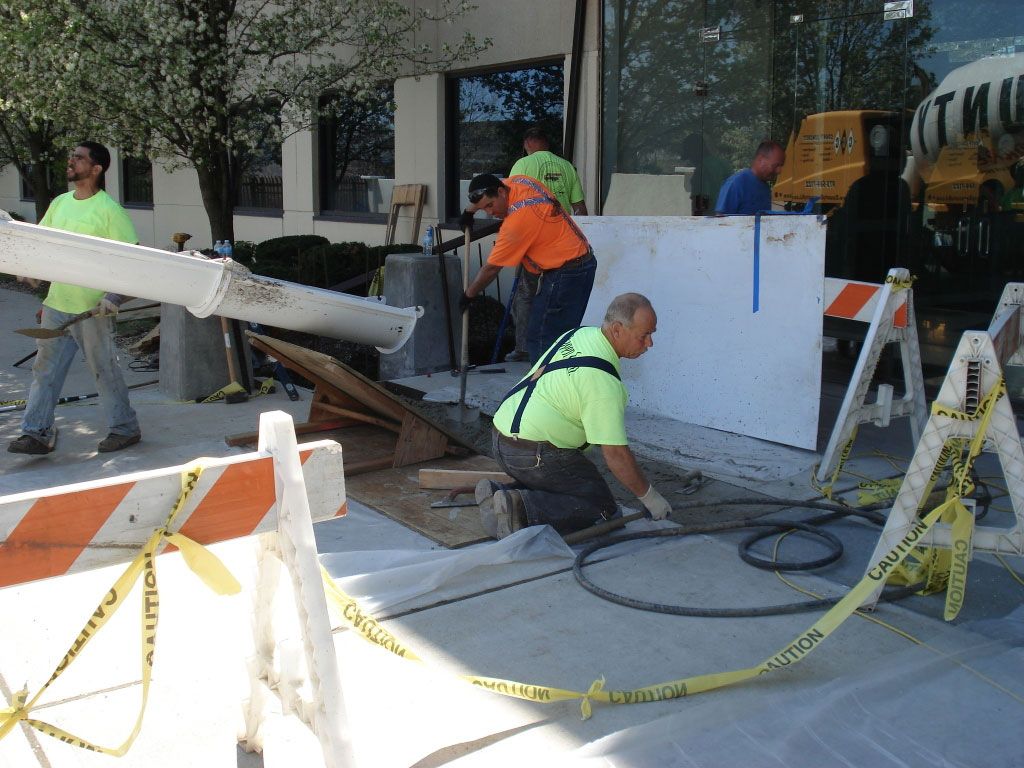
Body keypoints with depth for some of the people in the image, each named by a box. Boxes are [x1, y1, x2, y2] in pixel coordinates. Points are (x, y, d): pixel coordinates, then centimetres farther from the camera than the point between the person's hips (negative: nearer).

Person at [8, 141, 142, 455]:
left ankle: (125, 428, 19)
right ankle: (36, 433, 16)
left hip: (92, 310, -7)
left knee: (104, 369, 4)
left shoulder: (109, 211, -12)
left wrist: (114, 297, -23)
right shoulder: (59, 203, 10)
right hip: (56, 303, 7)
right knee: (45, 369, 9)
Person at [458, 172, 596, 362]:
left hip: (565, 273, -10)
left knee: (540, 339, -9)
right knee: (560, 335, 12)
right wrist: (470, 210, 35)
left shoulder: (517, 221, -22)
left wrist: (468, 295, 1)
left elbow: (491, 268, -12)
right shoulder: (517, 181, 2)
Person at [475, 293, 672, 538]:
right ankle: (524, 508, -18)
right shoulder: (603, 380, -20)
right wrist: (649, 496, -6)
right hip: (533, 455, -9)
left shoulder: (579, 334, 7)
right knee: (602, 508, -2)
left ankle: (499, 493, 5)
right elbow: (616, 454, -19)